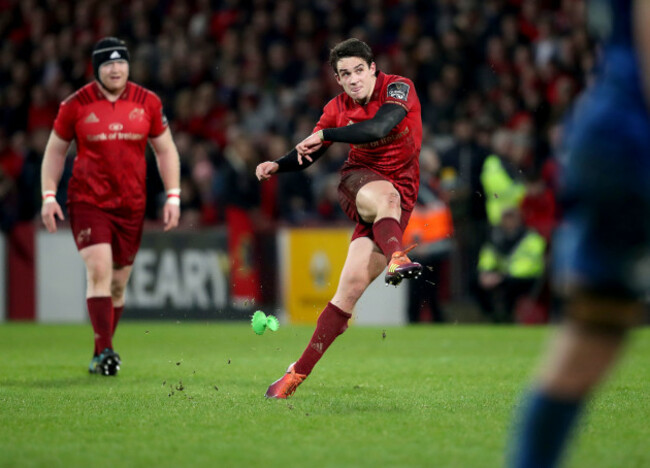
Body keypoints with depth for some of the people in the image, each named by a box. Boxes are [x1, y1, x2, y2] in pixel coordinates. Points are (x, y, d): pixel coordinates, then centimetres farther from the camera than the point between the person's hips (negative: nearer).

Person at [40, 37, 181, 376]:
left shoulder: (148, 103, 3)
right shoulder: (76, 105, -2)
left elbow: (165, 150, 12)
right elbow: (55, 150, 9)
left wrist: (173, 196, 3)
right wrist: (48, 196, 1)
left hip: (131, 206, 3)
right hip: (87, 203, -2)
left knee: (118, 283, 7)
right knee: (99, 271, -18)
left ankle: (99, 358, 21)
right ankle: (105, 351, -21)